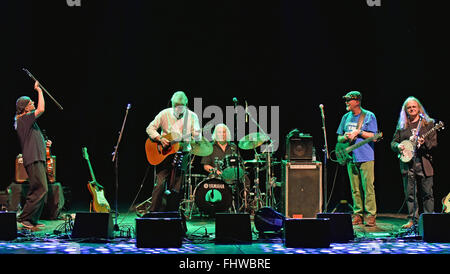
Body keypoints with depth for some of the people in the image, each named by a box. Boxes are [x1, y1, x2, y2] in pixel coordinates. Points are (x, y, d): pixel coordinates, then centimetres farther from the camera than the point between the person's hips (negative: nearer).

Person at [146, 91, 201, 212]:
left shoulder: (192, 116, 3)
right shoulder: (165, 114, 1)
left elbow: (196, 135, 1)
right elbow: (150, 128, 1)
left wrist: (197, 139, -23)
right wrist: (160, 139, -15)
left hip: (182, 153, 1)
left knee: (177, 187, 1)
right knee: (160, 183, -9)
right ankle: (153, 212, -2)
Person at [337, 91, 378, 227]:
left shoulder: (369, 116, -1)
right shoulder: (346, 117, 16)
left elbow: (373, 137, -8)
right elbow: (339, 138, 18)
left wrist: (358, 132, -13)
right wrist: (345, 137, -4)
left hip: (366, 158, -5)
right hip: (351, 157, 5)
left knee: (368, 187, -7)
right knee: (355, 189, 6)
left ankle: (370, 215, -3)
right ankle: (358, 214, 12)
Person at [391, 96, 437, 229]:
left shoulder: (428, 123, 6)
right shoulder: (401, 126, 13)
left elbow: (434, 142, 1)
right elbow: (393, 142, 16)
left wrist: (424, 142, -19)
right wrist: (398, 146, -7)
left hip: (423, 163, -2)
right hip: (407, 163, 2)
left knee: (427, 192, 0)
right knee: (409, 193, 3)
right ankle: (412, 219, 11)